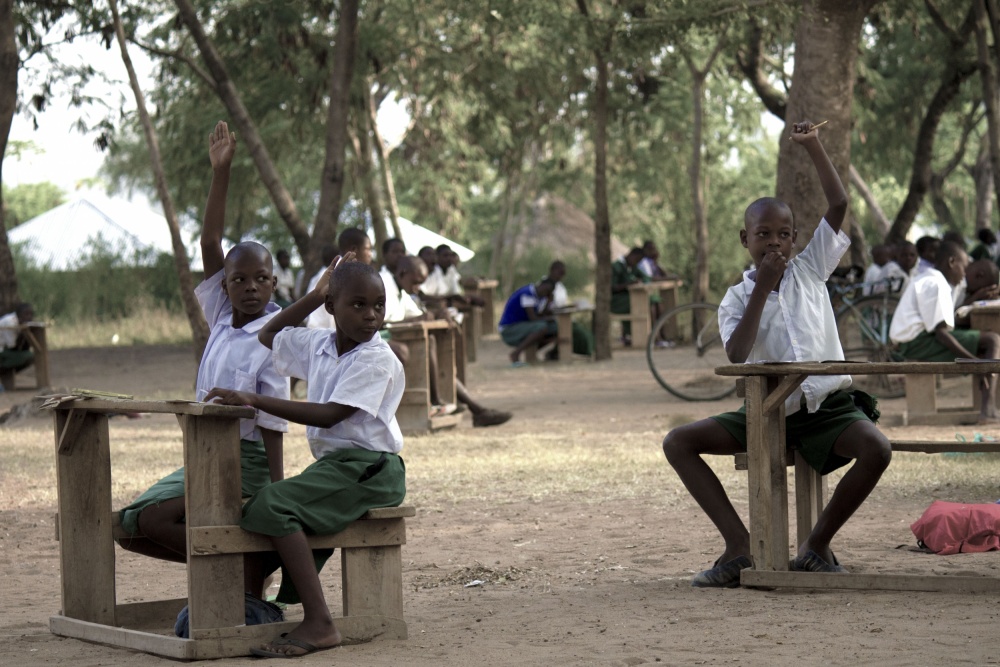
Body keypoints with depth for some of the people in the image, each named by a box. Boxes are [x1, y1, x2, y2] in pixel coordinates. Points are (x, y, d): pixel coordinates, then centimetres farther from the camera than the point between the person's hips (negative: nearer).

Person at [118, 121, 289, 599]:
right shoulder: (222, 319, 7)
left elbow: (273, 425, -14)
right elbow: (210, 244, 3)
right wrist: (220, 172, -4)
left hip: (245, 463, -8)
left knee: (156, 518, -23)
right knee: (130, 528, 1)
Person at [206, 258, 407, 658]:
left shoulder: (377, 360, -12)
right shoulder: (319, 345, 12)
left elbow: (329, 415, -22)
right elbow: (268, 336, 28)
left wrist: (255, 400, -23)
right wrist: (314, 296, 16)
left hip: (368, 468, -9)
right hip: (332, 463, 9)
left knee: (272, 506, -25)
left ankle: (318, 624, -30)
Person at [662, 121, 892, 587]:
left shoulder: (809, 270, 6)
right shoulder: (736, 299, 3)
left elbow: (838, 205, -1)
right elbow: (736, 355, -16)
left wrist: (814, 147, -6)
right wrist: (761, 290, -16)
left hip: (827, 405, -1)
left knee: (877, 449, -32)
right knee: (678, 442, -15)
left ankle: (817, 544, -14)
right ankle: (740, 545, -21)